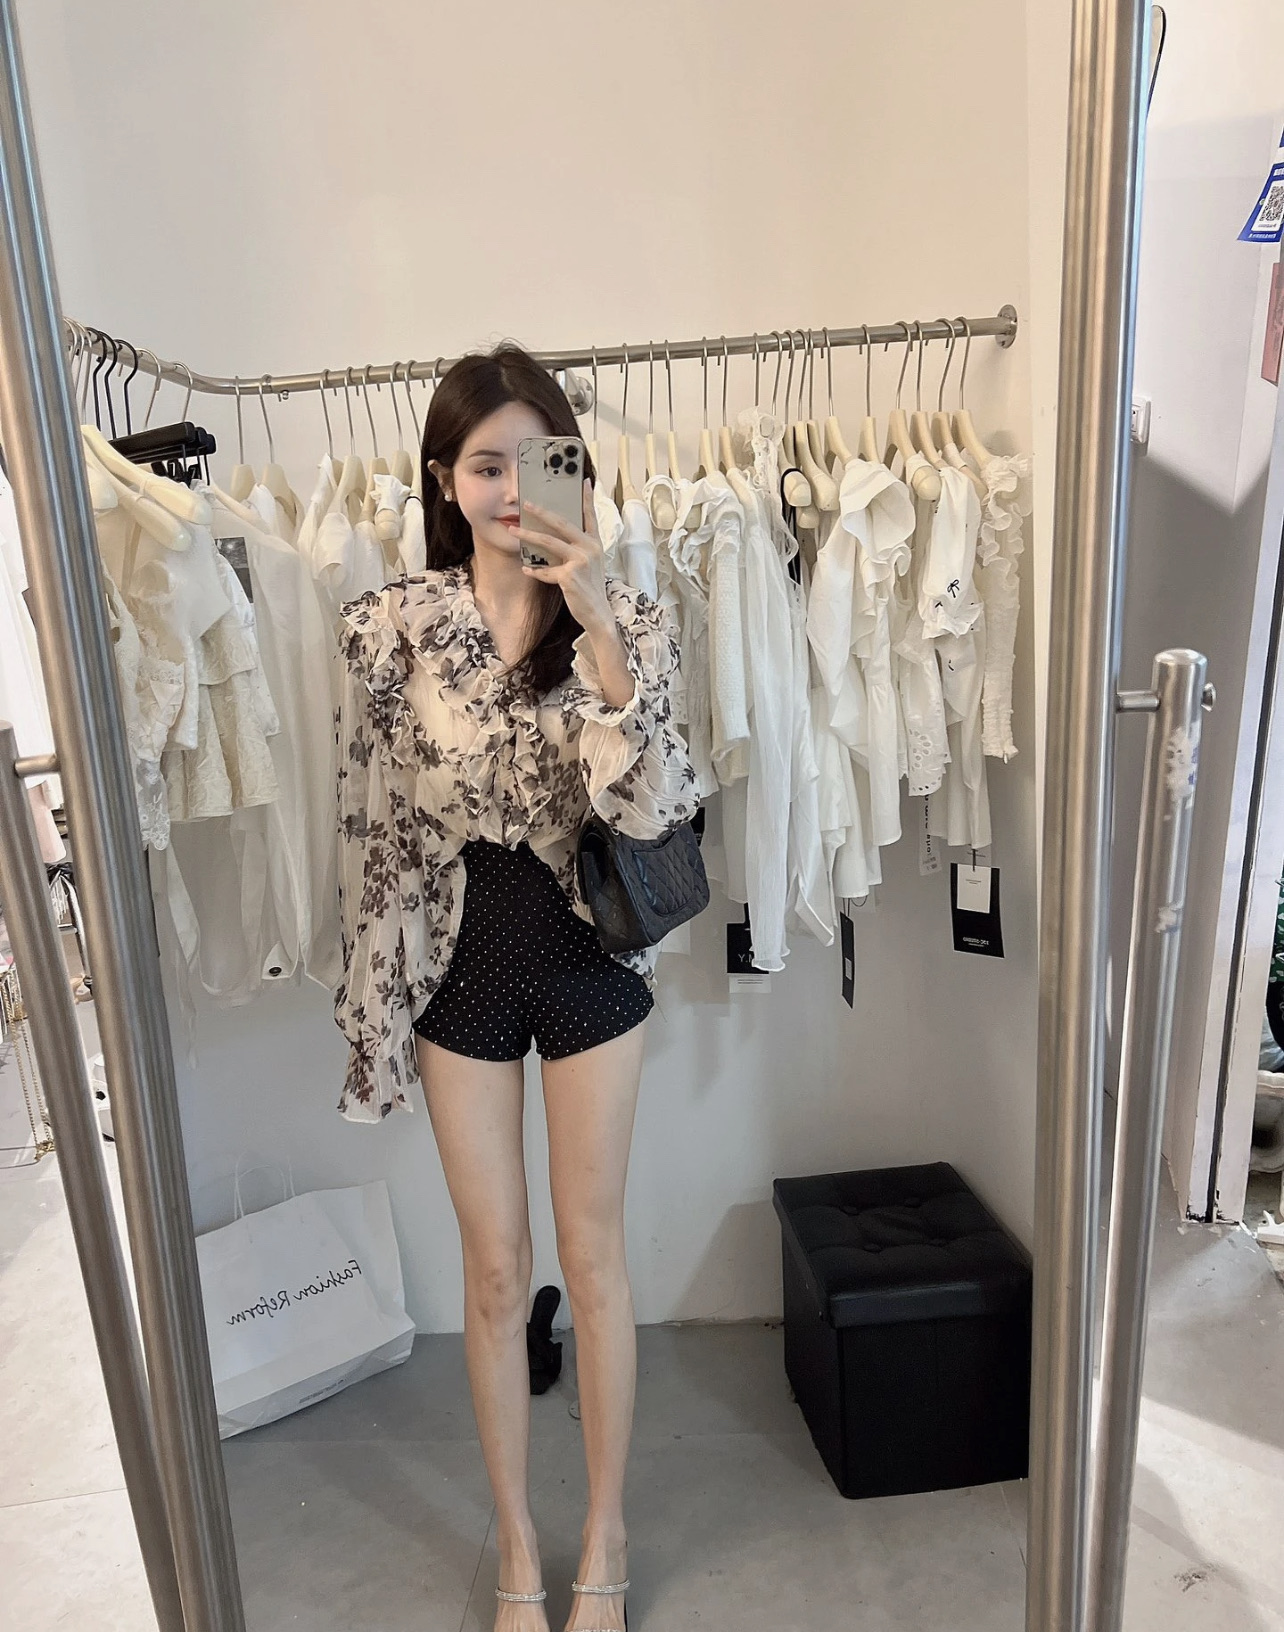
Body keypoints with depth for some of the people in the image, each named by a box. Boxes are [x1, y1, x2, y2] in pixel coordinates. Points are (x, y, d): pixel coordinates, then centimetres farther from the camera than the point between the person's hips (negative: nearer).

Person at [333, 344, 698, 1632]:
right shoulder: (393, 624, -8)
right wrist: (374, 1009, -2)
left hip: (588, 961, 0)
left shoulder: (626, 614, -7)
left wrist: (597, 629, -29)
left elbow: (651, 811, -20)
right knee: (493, 1266, 14)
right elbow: (373, 824, -4)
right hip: (461, 966, 0)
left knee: (591, 1253, 14)